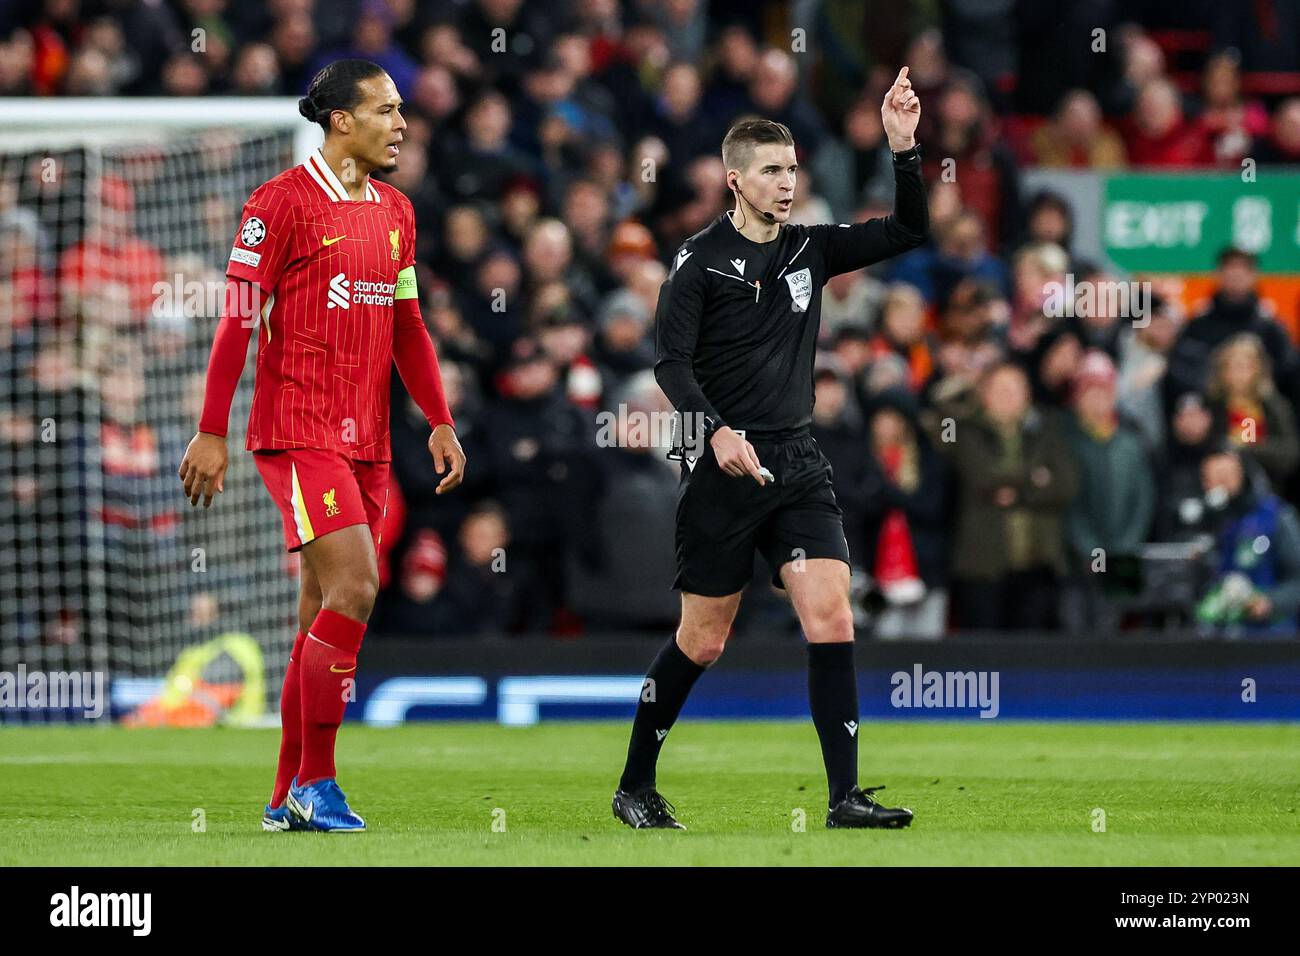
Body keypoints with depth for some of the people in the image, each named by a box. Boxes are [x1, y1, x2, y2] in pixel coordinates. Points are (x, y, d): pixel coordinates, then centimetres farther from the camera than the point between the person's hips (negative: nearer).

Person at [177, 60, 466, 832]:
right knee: (354, 586, -17)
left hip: (366, 439, 7)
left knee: (326, 610, 8)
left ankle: (289, 799, 14)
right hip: (299, 432, -7)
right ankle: (314, 782, -9)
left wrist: (441, 422, 14)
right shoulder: (284, 202, -8)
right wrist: (212, 433, -10)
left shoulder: (395, 212, 14)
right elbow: (238, 319, -8)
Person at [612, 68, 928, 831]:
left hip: (797, 461, 4)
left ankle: (845, 797, -10)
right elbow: (671, 360, -11)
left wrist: (905, 149, -5)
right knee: (703, 641, 3)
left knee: (832, 619, -11)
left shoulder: (810, 250, 9)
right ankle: (635, 787, 20)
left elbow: (909, 231, 8)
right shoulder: (702, 260, -6)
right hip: (722, 467, -4)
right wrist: (716, 431, -25)